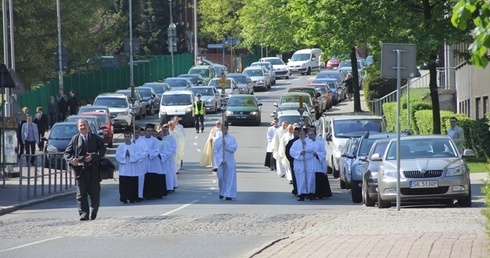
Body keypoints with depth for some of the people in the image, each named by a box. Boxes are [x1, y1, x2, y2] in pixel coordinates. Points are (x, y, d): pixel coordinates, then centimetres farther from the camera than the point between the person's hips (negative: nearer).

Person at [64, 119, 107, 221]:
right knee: (81, 194, -6)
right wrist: (71, 160, -13)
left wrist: (93, 156, -17)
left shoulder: (96, 138, 8)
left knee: (95, 193, 7)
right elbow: (67, 153, 9)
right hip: (80, 169, 0)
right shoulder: (75, 139, 9)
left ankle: (93, 213, 25)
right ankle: (84, 214, -7)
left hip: (93, 170, 0)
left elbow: (102, 150, -1)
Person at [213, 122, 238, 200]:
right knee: (221, 178, 5)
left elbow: (234, 148, -8)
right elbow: (215, 151, 3)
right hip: (220, 161, 2)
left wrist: (226, 145, -19)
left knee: (230, 178, -7)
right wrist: (220, 160, -8)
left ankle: (229, 195, -6)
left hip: (229, 162, -2)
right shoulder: (218, 140, 7)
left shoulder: (232, 139, 2)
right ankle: (222, 193, 24)